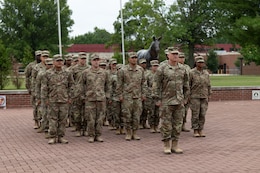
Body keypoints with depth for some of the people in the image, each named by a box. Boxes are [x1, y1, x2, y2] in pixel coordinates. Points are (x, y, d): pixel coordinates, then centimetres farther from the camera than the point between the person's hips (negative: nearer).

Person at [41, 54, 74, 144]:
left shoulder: (67, 73, 6)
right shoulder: (48, 73, 1)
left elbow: (71, 86, 12)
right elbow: (44, 87, 2)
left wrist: (70, 97, 5)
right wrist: (45, 99, -2)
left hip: (64, 100, 2)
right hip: (52, 100, -2)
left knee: (63, 119, 5)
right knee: (53, 119, 1)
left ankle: (61, 137, 13)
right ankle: (52, 137, 8)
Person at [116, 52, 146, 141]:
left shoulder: (141, 70, 6)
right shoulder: (123, 70, -4)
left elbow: (143, 82, 13)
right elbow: (119, 84, -1)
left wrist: (143, 94, 9)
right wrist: (120, 95, -4)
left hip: (138, 97, 3)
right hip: (127, 97, -3)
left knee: (137, 116, 4)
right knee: (127, 116, 0)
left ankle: (134, 133, 14)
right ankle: (128, 133, 12)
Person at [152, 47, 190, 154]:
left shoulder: (182, 69, 9)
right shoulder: (162, 69, -5)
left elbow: (186, 85, 16)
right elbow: (156, 85, -6)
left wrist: (185, 98, 11)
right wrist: (157, 99, -9)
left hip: (179, 102, 4)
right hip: (166, 102, -4)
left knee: (178, 124, 6)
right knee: (166, 124, 0)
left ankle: (175, 146, 15)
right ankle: (166, 146, 10)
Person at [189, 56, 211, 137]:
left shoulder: (206, 73, 8)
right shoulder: (191, 73, -5)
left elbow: (208, 85, 13)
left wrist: (208, 96, 9)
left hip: (204, 97, 4)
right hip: (195, 97, -4)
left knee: (202, 114, 4)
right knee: (195, 114, -2)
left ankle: (200, 130, 11)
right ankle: (195, 131, 5)